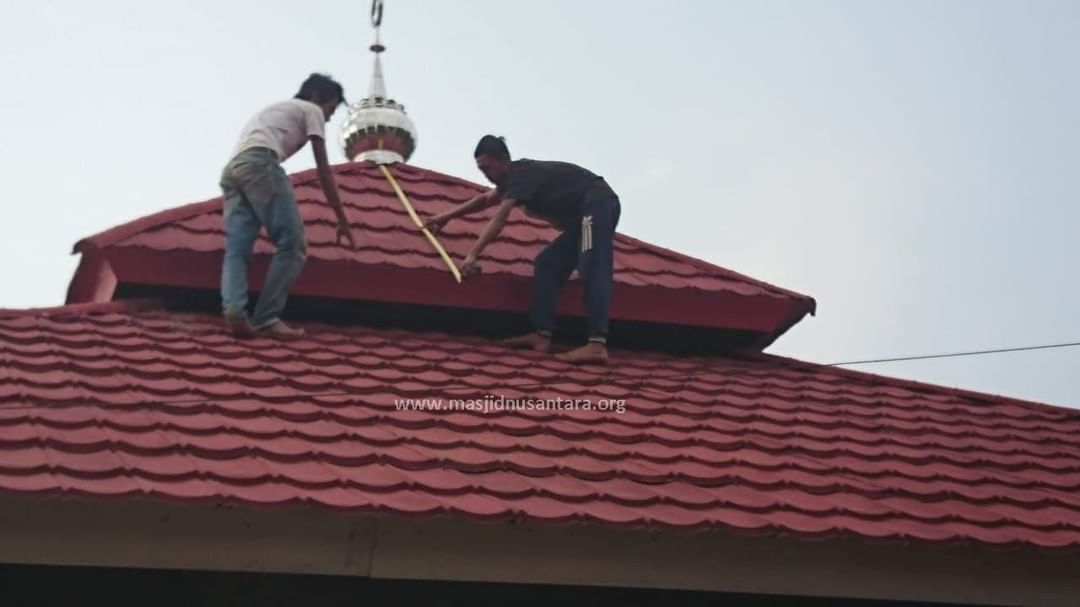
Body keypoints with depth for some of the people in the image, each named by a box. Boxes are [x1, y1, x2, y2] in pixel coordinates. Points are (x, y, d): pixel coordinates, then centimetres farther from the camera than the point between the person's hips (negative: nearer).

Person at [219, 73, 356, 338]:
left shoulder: (275, 110, 44)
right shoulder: (310, 110, 21)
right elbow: (324, 170, 16)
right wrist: (343, 221, 18)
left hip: (232, 169, 8)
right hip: (259, 164, -8)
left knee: (237, 250, -3)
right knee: (292, 243, -8)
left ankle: (234, 312, -25)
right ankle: (267, 319, -14)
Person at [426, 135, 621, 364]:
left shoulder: (522, 175, -12)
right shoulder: (516, 176, 18)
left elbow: (498, 220, -23)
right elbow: (485, 199, 37)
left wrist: (472, 255, -27)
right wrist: (446, 217, 42)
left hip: (598, 205, -11)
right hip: (584, 215, 11)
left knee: (593, 270, -24)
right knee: (547, 264, 8)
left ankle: (597, 345, -38)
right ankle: (542, 335, -2)